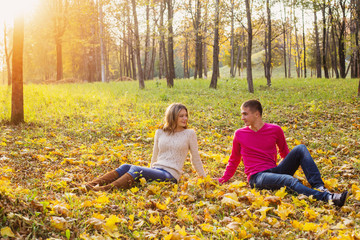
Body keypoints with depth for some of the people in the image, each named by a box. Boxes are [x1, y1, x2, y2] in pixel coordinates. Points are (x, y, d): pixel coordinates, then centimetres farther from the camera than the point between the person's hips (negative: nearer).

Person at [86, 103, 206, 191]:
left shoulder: (189, 134, 5)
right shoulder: (160, 133, 16)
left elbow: (195, 158, 12)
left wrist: (205, 179, 16)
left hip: (170, 175, -5)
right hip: (155, 170, 5)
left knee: (136, 169, -31)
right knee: (125, 167, -22)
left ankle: (106, 189, -49)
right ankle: (93, 184, -34)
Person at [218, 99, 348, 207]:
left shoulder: (275, 130, 7)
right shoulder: (239, 134, 5)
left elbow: (285, 153, 21)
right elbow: (234, 160, 18)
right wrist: (223, 180, 20)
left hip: (275, 171, 4)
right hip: (257, 178, -4)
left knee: (300, 148, -17)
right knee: (289, 180, -34)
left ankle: (319, 187, -29)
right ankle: (327, 197, -50)